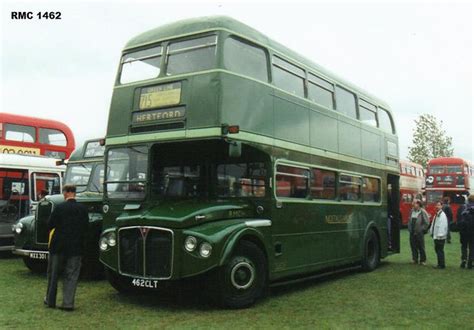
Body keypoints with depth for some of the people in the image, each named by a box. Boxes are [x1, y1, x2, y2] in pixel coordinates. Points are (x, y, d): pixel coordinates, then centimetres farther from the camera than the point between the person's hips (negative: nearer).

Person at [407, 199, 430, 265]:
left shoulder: (423, 212, -10)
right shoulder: (412, 211, 8)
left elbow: (427, 223, -8)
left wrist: (421, 229, -9)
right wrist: (409, 229, 10)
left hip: (419, 233, -5)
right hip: (412, 233, 6)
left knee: (421, 247, 1)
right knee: (413, 247, 9)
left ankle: (423, 260, 10)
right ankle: (415, 259, 19)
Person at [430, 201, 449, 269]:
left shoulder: (442, 215, -15)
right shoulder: (436, 215, 14)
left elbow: (443, 226, -20)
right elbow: (433, 224, 20)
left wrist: (440, 235, -22)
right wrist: (431, 232, 17)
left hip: (440, 237, -9)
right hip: (436, 236, 9)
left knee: (440, 250, -5)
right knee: (437, 250, 14)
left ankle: (442, 265, 2)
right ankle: (440, 264, 22)